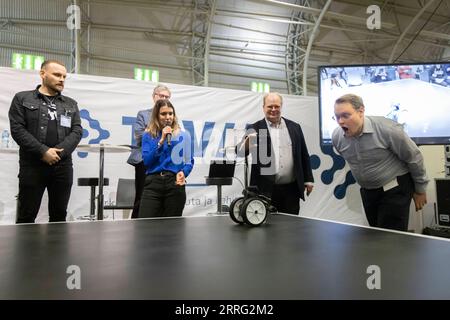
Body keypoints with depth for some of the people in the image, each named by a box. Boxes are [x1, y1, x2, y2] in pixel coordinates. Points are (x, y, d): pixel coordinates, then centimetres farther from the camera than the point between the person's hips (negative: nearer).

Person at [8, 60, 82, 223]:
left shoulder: (71, 104, 15)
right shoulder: (22, 99, 6)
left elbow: (77, 131, 4)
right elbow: (17, 129, -4)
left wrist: (59, 152, -12)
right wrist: (43, 152, -15)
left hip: (63, 166, 3)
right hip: (32, 165, -3)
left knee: (59, 216, 8)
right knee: (26, 216, 2)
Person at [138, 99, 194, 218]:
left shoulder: (183, 135, 8)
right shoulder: (148, 135, 8)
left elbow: (190, 161, 9)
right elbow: (146, 161, -3)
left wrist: (183, 173, -12)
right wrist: (161, 141, -10)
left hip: (175, 184, 1)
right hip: (153, 182, 0)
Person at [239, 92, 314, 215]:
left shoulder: (294, 127, 11)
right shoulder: (255, 129, 1)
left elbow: (304, 155, 13)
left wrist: (308, 180, 9)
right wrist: (247, 144, -30)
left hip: (291, 189, 3)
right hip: (265, 190, -2)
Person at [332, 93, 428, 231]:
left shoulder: (387, 129, -26)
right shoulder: (337, 137, -10)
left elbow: (414, 158, -11)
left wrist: (420, 190, -1)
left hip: (395, 189, -5)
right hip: (367, 191, 6)